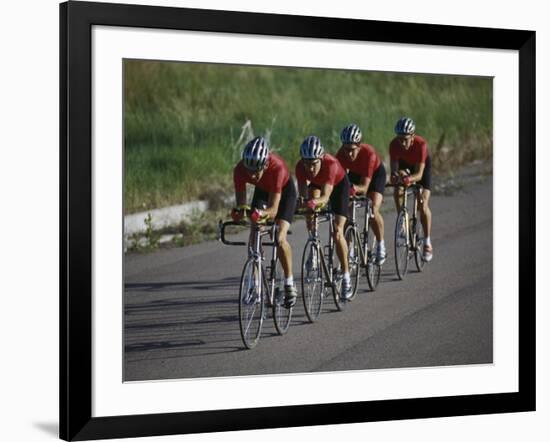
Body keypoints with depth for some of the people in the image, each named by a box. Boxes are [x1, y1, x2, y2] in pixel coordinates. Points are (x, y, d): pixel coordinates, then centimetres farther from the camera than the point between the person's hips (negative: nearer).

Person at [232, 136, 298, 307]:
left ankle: (289, 283, -3)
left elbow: (273, 209, -41)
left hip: (284, 190, -4)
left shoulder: (277, 167, -42)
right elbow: (240, 201, -26)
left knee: (280, 238, -20)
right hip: (262, 190, 4)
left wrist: (261, 213, -61)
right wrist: (238, 212, -48)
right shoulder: (240, 169, -32)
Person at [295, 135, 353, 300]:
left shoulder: (331, 164, -41)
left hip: (339, 184, -4)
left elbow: (325, 197, -46)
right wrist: (304, 201, -54)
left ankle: (346, 278, -4)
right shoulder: (301, 167, -32)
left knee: (337, 232, -13)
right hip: (316, 184, 4)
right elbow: (303, 193, -32)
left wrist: (316, 202, -67)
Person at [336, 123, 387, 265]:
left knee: (373, 210, -24)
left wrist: (355, 189, -59)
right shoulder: (341, 154, -30)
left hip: (375, 173, -4)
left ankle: (381, 245, -3)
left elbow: (364, 187, -39)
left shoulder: (369, 153, -38)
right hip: (355, 174, 4)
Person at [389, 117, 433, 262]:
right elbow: (394, 168, -29)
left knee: (423, 204, -15)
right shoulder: (394, 144, -31)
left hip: (422, 165, -3)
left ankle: (427, 243, -4)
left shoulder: (421, 144, -39)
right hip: (404, 164, 3)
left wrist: (409, 179, -61)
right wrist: (396, 174, -52)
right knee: (397, 193, -25)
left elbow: (419, 173, -40)